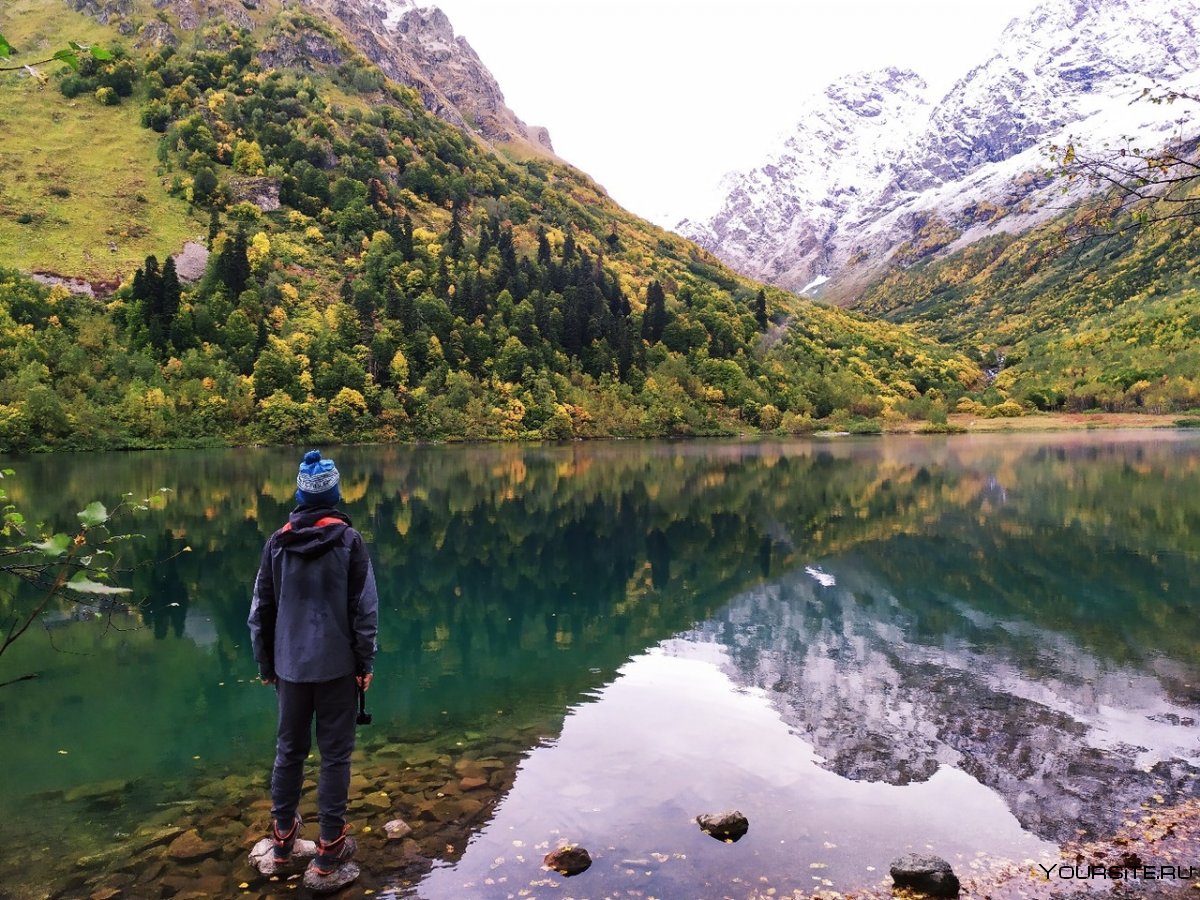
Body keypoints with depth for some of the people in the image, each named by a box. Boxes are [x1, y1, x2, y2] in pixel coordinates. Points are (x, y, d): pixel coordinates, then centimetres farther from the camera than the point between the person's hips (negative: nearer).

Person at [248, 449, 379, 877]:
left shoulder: (277, 542, 0)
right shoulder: (349, 540, -10)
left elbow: (261, 609, 5)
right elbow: (364, 608, -10)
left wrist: (265, 664, 15)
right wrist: (365, 664, 0)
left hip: (290, 665, 3)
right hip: (336, 665, -3)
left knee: (289, 748, 18)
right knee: (335, 753, 6)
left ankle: (283, 833, 31)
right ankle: (330, 846, 14)